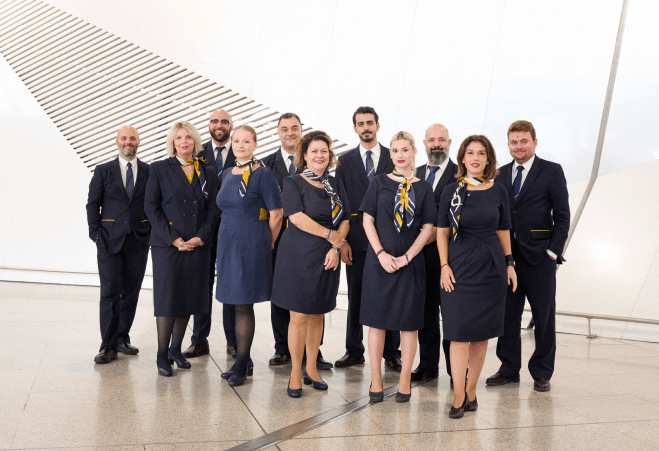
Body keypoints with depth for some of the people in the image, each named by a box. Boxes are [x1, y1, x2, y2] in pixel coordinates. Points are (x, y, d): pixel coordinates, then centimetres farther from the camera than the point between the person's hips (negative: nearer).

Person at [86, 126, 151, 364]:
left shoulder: (150, 172, 7)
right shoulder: (103, 171, 6)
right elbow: (92, 204, 5)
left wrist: (152, 232, -1)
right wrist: (96, 234, -3)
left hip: (138, 241, 1)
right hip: (110, 240, -1)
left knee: (131, 292, 8)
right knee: (110, 293, -3)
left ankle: (123, 339, 21)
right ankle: (108, 346, 4)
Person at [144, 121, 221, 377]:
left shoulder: (208, 172, 11)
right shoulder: (160, 169, 4)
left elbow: (214, 209, 7)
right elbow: (151, 207, -2)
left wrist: (200, 237, -7)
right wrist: (173, 238, -11)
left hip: (198, 245, 3)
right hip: (167, 245, -3)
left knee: (189, 299, 8)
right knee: (167, 299, -2)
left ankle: (176, 349, 23)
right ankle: (162, 355, 10)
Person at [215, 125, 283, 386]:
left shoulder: (262, 176, -8)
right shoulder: (226, 175, 12)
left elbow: (276, 213, -8)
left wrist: (267, 244, 0)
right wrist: (229, 237, 15)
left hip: (251, 245, -6)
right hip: (227, 244, 7)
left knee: (243, 305, -2)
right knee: (236, 303, 11)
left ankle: (241, 365, 11)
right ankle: (244, 361, 25)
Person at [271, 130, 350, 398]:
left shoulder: (335, 185, 12)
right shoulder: (293, 183, -1)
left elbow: (344, 220, 7)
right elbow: (296, 217, -14)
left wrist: (336, 247, -9)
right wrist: (330, 235, -13)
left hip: (327, 258, 4)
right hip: (299, 255, -4)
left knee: (318, 314, 10)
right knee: (299, 315, -1)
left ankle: (311, 369, 24)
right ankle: (296, 373, 13)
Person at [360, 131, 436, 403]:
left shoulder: (423, 189, 5)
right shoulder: (379, 183, 5)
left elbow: (427, 228, 1)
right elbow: (368, 220, 0)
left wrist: (406, 257, -9)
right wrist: (381, 253, -11)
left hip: (410, 262, 0)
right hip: (379, 260, 0)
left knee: (409, 322, 5)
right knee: (376, 319, 3)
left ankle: (405, 380, 18)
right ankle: (376, 380, 15)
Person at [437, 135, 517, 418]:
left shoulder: (498, 192, 5)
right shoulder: (451, 192, 1)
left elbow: (503, 231, 12)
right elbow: (442, 232, 2)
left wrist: (509, 264, 7)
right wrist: (444, 266, -6)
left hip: (491, 268, 2)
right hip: (460, 267, -2)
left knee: (482, 333, 8)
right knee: (460, 333, -2)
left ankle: (471, 391, 22)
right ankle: (458, 397, 7)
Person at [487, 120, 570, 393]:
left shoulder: (552, 171, 1)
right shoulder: (501, 174, 11)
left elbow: (562, 216, -2)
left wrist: (552, 252, -9)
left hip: (539, 257, -3)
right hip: (506, 255, 3)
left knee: (544, 317, 6)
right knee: (507, 314, 8)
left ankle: (542, 373, 21)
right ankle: (509, 370, 21)